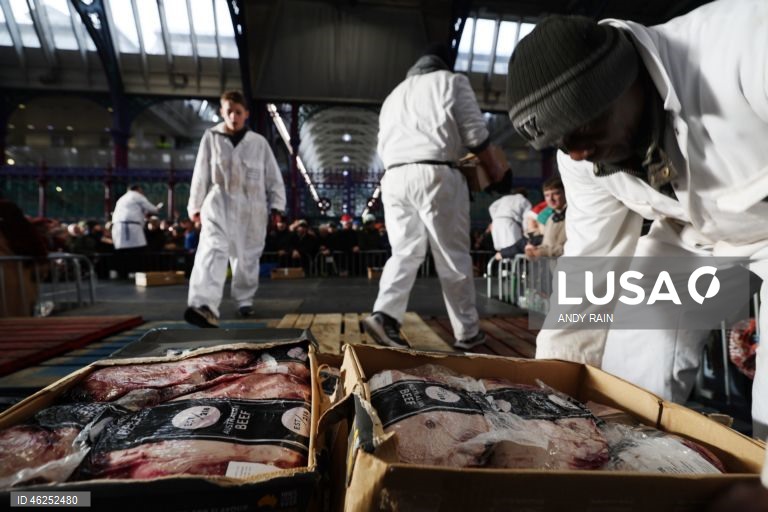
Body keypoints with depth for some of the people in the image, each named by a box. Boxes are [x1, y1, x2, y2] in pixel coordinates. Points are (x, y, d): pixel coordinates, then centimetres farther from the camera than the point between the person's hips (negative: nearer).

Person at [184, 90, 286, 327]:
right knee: (212, 251, -21)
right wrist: (196, 205, 11)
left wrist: (277, 206, 0)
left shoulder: (259, 142, 5)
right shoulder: (211, 137, 5)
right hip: (219, 203, -1)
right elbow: (201, 174, 9)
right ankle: (204, 307, -35)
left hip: (251, 208, 2)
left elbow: (273, 177, 6)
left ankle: (245, 301, 29)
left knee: (247, 258, 10)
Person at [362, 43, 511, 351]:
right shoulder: (451, 81, 11)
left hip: (394, 177, 5)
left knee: (404, 253, 7)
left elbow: (383, 147, 23)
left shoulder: (394, 94, 27)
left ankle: (384, 315, -12)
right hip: (436, 175, -5)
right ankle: (468, 332, 10)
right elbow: (475, 133, 2)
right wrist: (496, 171, 12)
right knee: (453, 259, 2)